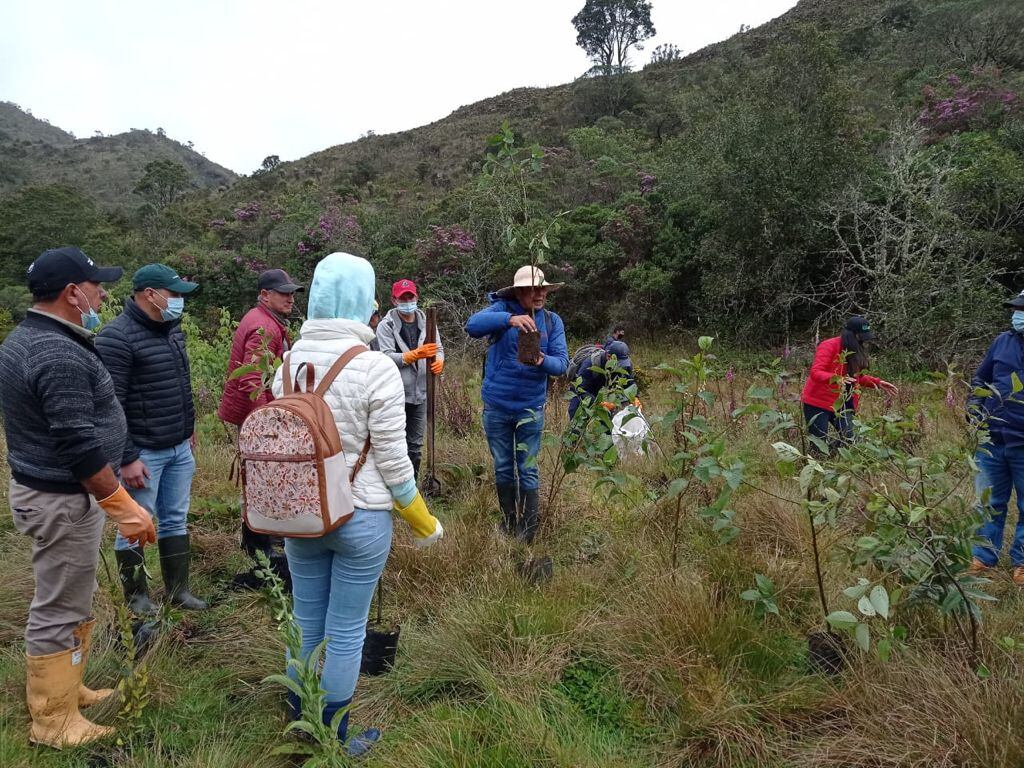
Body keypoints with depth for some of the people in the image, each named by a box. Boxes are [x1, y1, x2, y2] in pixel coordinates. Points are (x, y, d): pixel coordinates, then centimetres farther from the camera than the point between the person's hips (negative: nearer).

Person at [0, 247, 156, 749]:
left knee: (71, 599, 22)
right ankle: (53, 722, 18)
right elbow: (80, 446, -27)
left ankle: (66, 689, 38)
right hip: (62, 499, -10)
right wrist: (124, 507, -22)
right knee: (59, 610, 3)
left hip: (41, 487, 11)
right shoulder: (59, 354, -24)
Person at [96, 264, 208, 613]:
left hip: (180, 449, 8)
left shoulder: (171, 328, 8)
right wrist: (127, 458, -20)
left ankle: (179, 591, 27)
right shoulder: (117, 337, -17)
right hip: (143, 453, -7)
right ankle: (137, 597, 23)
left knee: (175, 520, 15)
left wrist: (189, 426, 22)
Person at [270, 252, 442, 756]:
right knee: (346, 632, 11)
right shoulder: (376, 369, -18)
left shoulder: (289, 364, -2)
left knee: (306, 622, 21)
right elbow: (391, 461, -15)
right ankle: (337, 737, 29)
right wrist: (423, 522, -1)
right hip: (361, 517, -5)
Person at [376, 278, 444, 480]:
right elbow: (386, 356, -15)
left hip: (420, 393, 5)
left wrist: (439, 361, -18)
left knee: (415, 445, 15)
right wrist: (416, 354, -27)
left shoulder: (426, 322, 8)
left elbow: (438, 349, 6)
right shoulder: (386, 325, -5)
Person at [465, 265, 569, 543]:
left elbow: (562, 362, -8)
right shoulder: (503, 309, -8)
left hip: (531, 408, 0)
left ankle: (528, 530, 18)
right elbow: (473, 325, -27)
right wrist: (509, 319, -43)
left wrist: (542, 361, -32)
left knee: (527, 470, 6)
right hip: (496, 406, 0)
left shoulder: (552, 321, -1)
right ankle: (508, 522, 32)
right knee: (503, 468, 15)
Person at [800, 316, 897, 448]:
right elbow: (815, 373, -27)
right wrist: (836, 379, -44)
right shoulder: (829, 346, -16)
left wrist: (877, 382, 9)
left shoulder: (856, 352, 7)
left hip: (841, 404, 7)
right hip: (818, 404, -7)